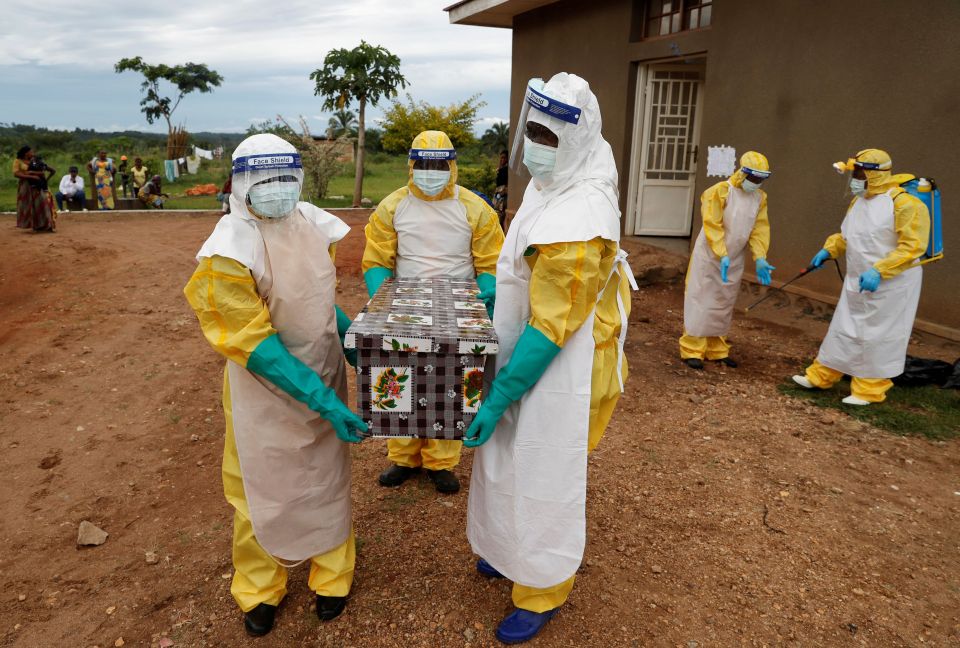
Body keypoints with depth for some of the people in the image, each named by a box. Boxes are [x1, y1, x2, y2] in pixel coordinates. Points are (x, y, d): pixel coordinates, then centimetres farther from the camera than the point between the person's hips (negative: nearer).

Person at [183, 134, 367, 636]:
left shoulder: (311, 223, -5)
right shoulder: (229, 251, -21)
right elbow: (253, 344, -22)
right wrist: (322, 400, -26)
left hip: (324, 376, 5)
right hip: (267, 390, -4)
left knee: (327, 476, 17)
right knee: (263, 487, 14)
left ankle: (331, 574, 39)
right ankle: (260, 589, 38)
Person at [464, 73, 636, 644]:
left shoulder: (578, 219, -28)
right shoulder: (549, 187, 4)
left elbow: (550, 330, -26)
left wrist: (500, 396, -21)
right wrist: (488, 304, 19)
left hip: (560, 374, -9)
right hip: (523, 357, 9)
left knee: (543, 479, 8)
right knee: (514, 464, 24)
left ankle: (542, 592, 32)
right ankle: (513, 549, 49)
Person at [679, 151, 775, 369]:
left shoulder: (760, 197, 3)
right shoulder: (720, 191, -16)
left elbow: (760, 229, 1)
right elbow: (712, 226, -20)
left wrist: (760, 259, -10)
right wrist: (722, 256, -27)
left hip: (735, 261, 6)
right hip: (709, 257, -6)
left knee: (724, 305, 13)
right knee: (701, 301, -3)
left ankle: (717, 350, 23)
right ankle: (692, 350, 2)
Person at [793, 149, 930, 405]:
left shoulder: (905, 204, -19)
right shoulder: (859, 202, 8)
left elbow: (912, 247, -23)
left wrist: (879, 271, -30)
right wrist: (828, 250, 7)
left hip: (890, 285, -8)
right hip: (857, 283, 8)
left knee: (878, 337, 2)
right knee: (843, 330, 14)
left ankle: (870, 390, 15)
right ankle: (820, 376, 24)